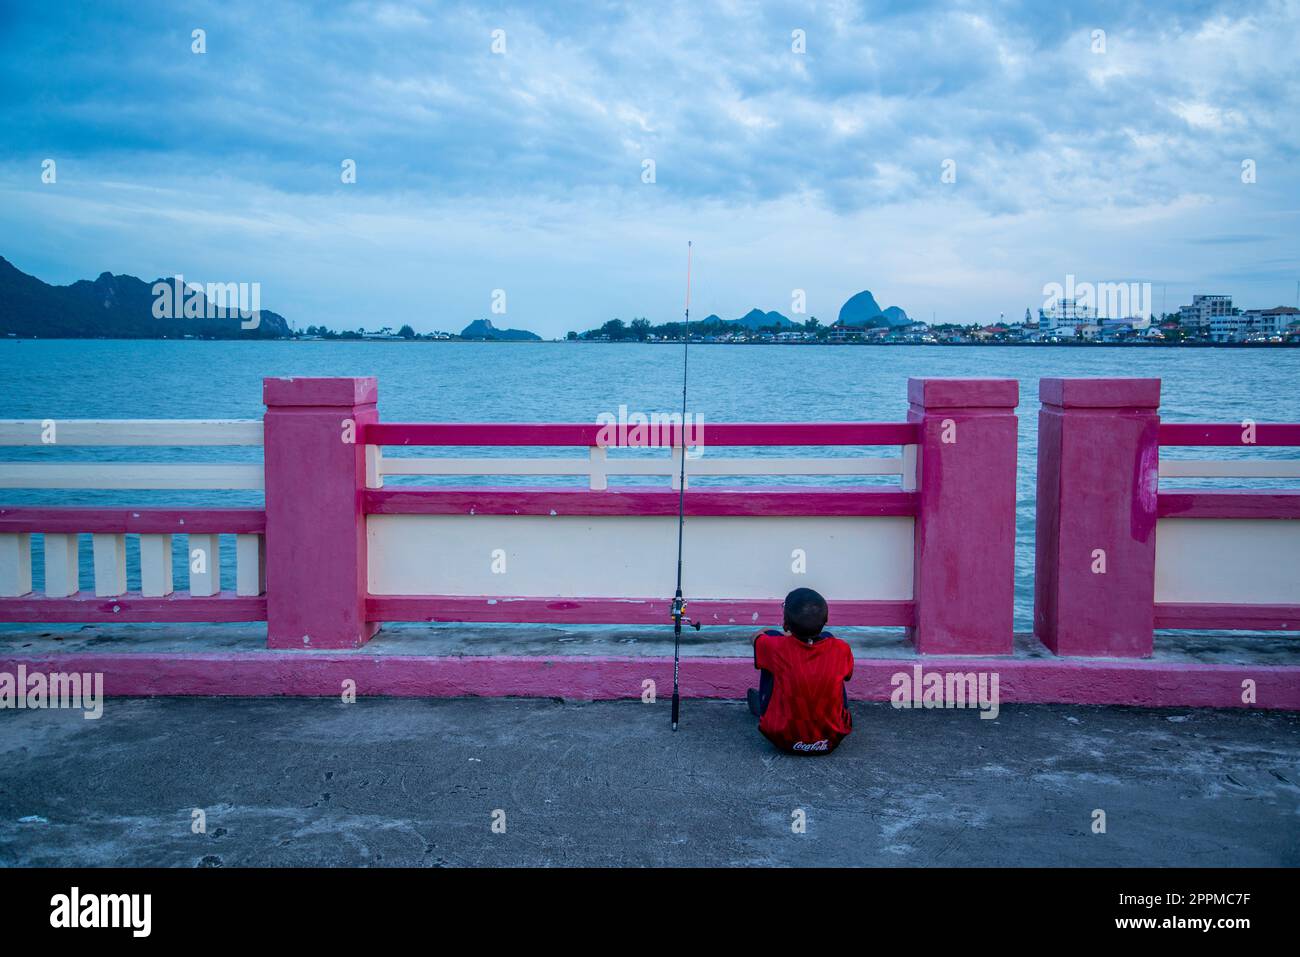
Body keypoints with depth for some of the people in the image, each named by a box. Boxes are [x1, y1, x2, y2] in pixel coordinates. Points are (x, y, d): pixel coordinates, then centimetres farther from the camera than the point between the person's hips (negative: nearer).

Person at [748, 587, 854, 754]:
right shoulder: (841, 649, -15)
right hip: (832, 739, 2)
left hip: (783, 739, -1)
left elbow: (758, 635, 7)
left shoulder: (776, 647, -19)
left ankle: (764, 708, 31)